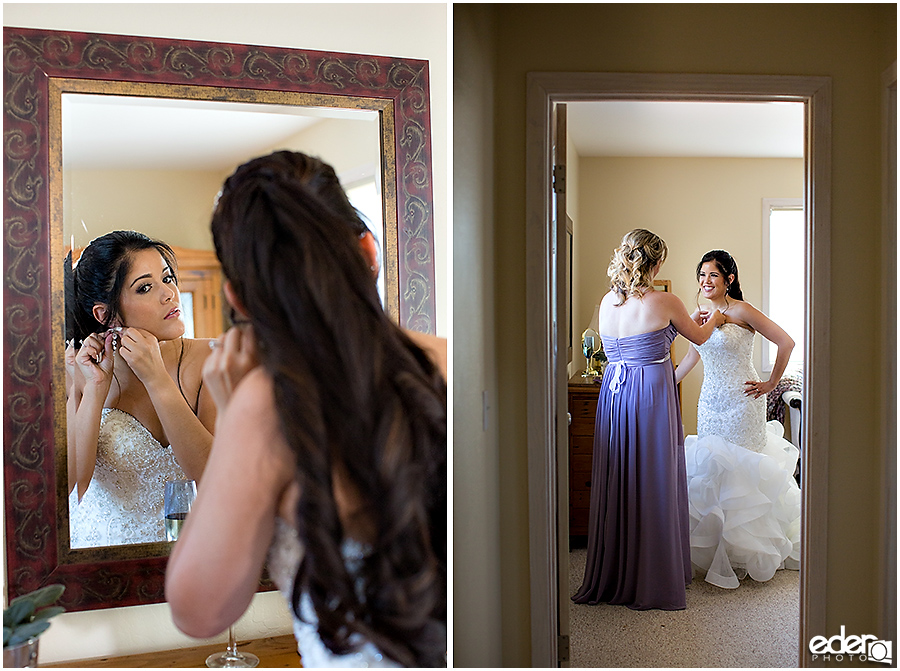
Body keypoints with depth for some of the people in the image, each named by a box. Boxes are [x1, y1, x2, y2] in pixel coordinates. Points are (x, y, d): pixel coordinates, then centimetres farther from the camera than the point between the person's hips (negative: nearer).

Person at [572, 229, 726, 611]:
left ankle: (611, 578, 24)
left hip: (612, 394, 5)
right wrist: (714, 318, 31)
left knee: (615, 487, 13)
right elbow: (699, 337, 8)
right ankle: (651, 583, 15)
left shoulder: (607, 302, 5)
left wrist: (685, 321, 32)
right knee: (653, 489, 5)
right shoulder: (665, 302, -10)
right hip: (653, 397, -5)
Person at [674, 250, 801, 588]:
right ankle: (717, 548, 19)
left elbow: (786, 342, -11)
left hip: (741, 402, -6)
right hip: (710, 402, 6)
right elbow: (693, 354, 23)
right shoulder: (702, 314, 9)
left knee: (739, 469, -1)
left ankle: (744, 551, 14)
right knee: (711, 468, 7)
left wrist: (771, 383, -8)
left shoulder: (741, 311, -11)